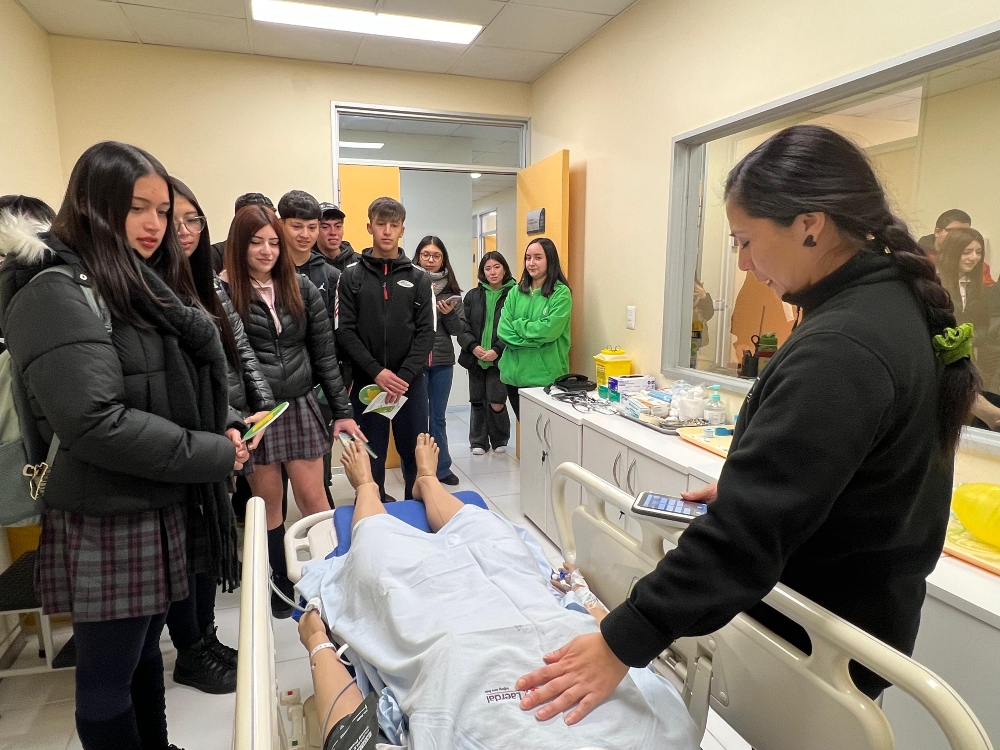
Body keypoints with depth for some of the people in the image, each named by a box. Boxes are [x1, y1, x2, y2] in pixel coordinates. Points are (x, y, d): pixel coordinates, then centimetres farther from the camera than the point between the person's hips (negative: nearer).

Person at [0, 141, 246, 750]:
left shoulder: (140, 287, 11)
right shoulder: (54, 292, -16)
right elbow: (95, 422, -25)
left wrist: (220, 433, -2)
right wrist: (211, 454, -18)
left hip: (159, 506, 8)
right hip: (105, 521, -8)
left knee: (145, 652, 22)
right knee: (108, 679, 10)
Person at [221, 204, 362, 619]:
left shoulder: (302, 288, 4)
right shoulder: (221, 292, -5)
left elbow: (324, 354, 5)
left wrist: (342, 409, 4)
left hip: (301, 406, 2)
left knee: (313, 499, 4)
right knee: (269, 501, 11)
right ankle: (283, 581, 29)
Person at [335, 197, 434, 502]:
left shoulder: (419, 278, 6)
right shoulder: (351, 277, 3)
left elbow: (426, 332, -1)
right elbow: (345, 331, -4)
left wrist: (405, 375, -13)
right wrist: (377, 372, -14)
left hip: (411, 382, 1)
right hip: (366, 382, 0)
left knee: (415, 453, 8)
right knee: (371, 455, 9)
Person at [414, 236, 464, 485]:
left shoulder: (451, 290, 5)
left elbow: (459, 329, 5)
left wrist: (449, 313, -13)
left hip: (443, 361, 3)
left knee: (438, 416, 15)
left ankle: (441, 468, 27)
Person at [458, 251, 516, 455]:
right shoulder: (473, 296, 8)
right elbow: (462, 326, 3)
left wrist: (496, 351, -16)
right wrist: (474, 347, -12)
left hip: (500, 359, -3)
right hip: (475, 358, 4)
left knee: (497, 404, -5)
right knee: (478, 402, 11)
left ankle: (500, 441, 21)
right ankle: (478, 442, 27)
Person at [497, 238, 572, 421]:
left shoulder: (561, 293, -6)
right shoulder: (516, 292, 8)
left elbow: (549, 330, -18)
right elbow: (503, 329, 0)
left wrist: (518, 325, -6)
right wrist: (533, 339, -12)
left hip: (545, 376, -5)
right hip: (514, 373, 5)